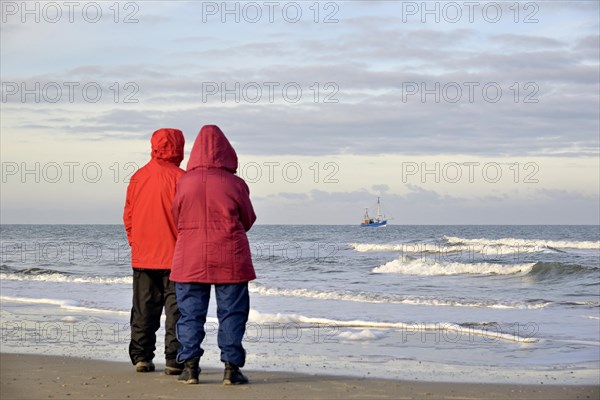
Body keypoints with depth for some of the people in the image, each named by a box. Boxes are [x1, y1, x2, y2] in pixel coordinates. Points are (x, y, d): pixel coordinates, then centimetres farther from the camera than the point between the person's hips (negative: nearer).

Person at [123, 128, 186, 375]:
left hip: (142, 256, 5)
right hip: (174, 256, -4)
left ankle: (141, 357, 12)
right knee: (176, 308, 0)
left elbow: (128, 216, 9)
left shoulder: (137, 177, 4)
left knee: (143, 309, 11)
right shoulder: (179, 178, -11)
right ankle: (174, 360, -4)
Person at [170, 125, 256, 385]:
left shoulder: (184, 182, -3)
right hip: (230, 259, -1)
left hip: (190, 259, 1)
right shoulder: (235, 184, -6)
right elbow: (248, 221, 6)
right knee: (231, 313, 5)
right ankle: (231, 367, 2)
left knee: (190, 313, 8)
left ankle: (189, 365, 4)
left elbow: (176, 219, 9)